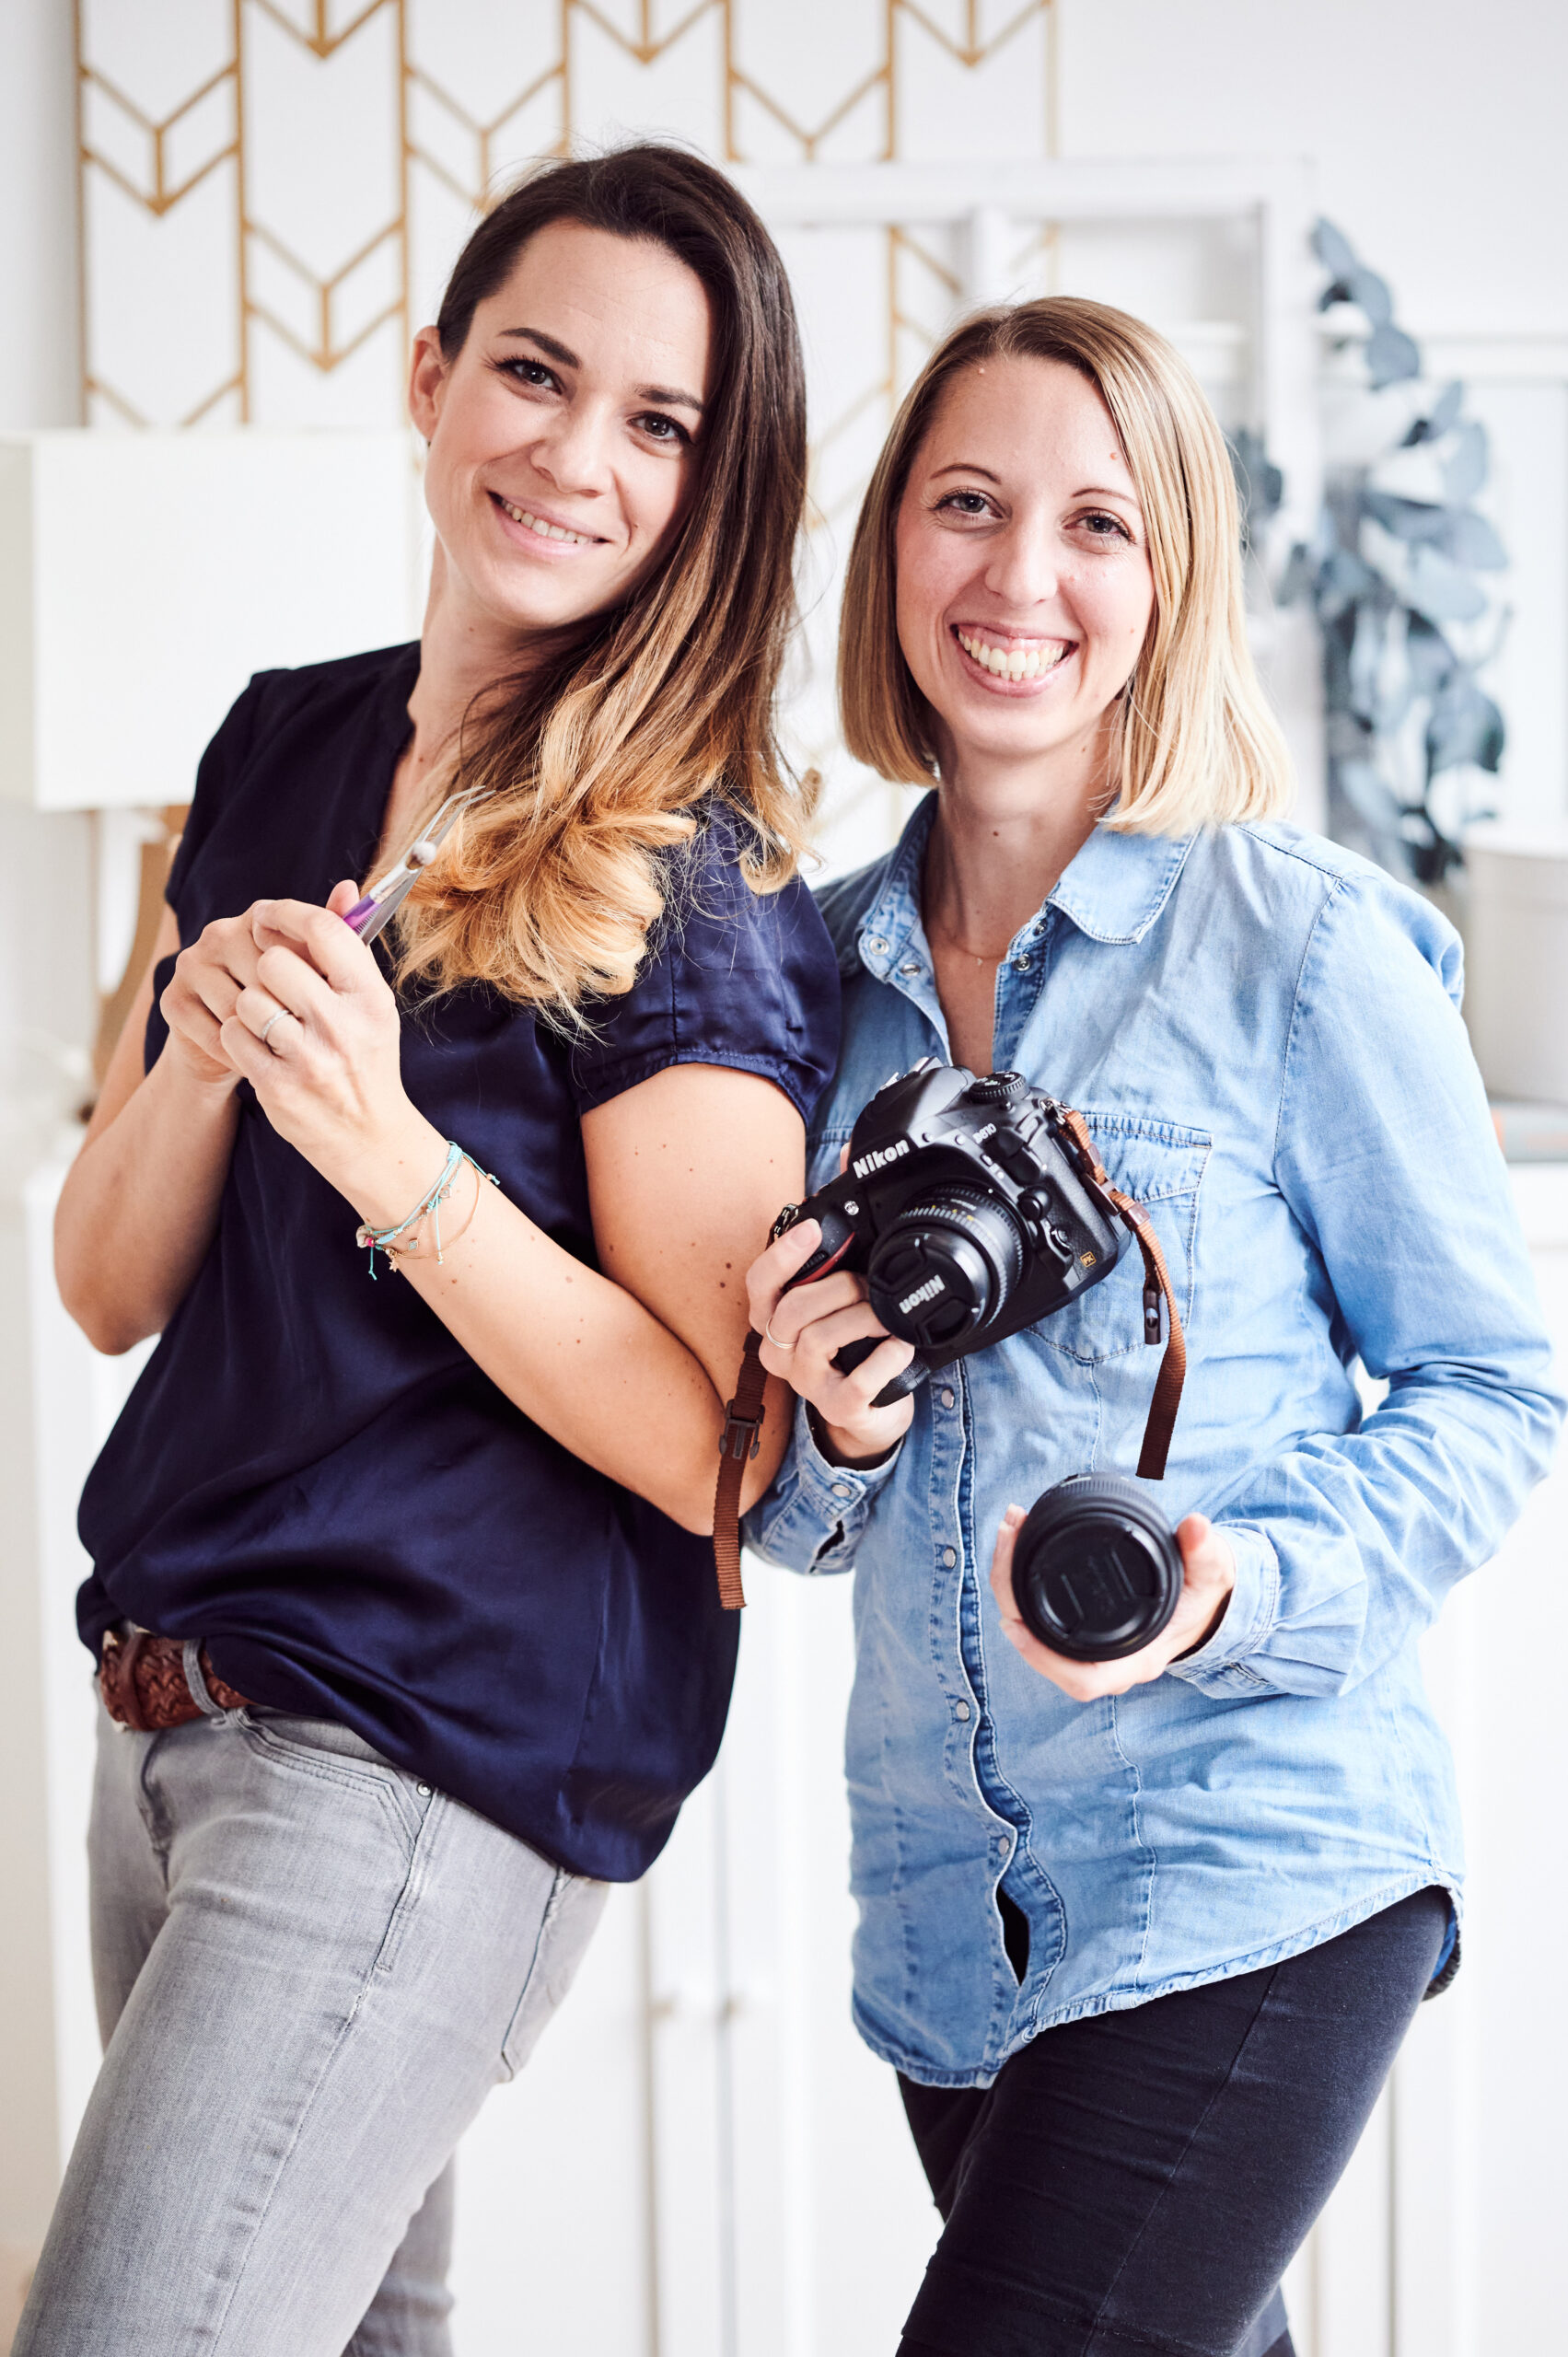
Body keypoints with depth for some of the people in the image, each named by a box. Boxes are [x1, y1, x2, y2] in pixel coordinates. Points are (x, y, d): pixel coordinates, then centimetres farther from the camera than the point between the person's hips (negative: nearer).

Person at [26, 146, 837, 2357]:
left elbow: (721, 1447, -15)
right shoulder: (282, 746, 8)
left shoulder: (693, 884, -12)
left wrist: (388, 1151, -25)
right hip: (174, 1695, 7)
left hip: (442, 1753, -7)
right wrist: (203, 1051, -13)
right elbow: (108, 1286, 8)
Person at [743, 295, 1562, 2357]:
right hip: (947, 1922, 5)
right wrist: (837, 1435, -9)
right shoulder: (823, 964, 6)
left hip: (1252, 1882, -5)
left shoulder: (1305, 944, -8)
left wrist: (1238, 1589, -19)